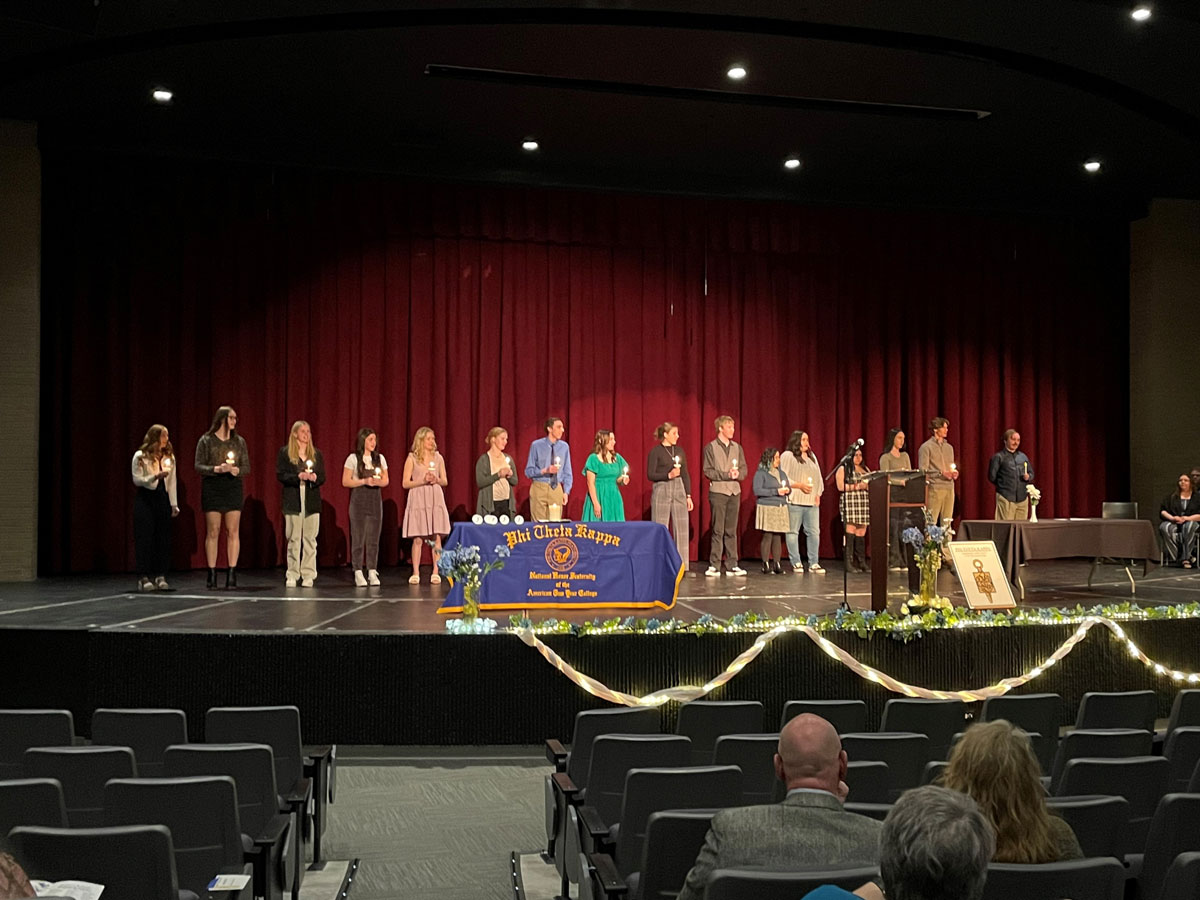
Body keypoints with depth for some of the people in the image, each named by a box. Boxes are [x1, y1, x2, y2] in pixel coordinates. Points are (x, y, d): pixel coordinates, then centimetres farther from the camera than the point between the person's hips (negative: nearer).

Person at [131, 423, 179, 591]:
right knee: (145, 538, -5)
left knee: (163, 538, 1)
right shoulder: (140, 456, -2)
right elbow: (136, 480, -6)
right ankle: (144, 577, -3)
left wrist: (174, 504, 9)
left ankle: (160, 576, 6)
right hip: (145, 498, -4)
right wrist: (155, 477, -21)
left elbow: (172, 482, 11)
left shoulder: (169, 457, 11)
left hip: (162, 498, 4)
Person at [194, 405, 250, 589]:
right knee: (213, 532, -2)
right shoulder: (206, 440, 3)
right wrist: (216, 469, -17)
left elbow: (247, 467, 10)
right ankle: (212, 573, 3)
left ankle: (232, 573, 1)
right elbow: (198, 465, -1)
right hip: (212, 489, -2)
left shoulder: (239, 441, 10)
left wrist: (236, 470, -11)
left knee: (233, 531, -2)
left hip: (233, 488, 2)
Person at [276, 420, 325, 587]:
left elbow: (323, 477, 11)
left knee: (310, 539, 0)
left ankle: (308, 575, 3)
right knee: (293, 539, -1)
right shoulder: (284, 452, 5)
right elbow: (280, 475, -2)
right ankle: (292, 575, 5)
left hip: (312, 500, 2)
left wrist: (315, 478, -12)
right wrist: (298, 476, -16)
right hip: (293, 501, -2)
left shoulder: (316, 454, 13)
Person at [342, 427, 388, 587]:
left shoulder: (380, 458, 10)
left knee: (374, 537, 2)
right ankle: (358, 573, -1)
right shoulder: (353, 458, -1)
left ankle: (372, 572, 7)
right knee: (358, 536, -4)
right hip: (359, 498, -3)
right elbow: (345, 481, -4)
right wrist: (364, 481, -15)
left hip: (375, 499, 3)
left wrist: (378, 482, -9)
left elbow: (386, 480, 13)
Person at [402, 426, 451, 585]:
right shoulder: (412, 458, 2)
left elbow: (445, 481, 14)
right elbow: (405, 483, -1)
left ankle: (436, 573, 2)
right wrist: (423, 481, -13)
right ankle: (416, 573, 3)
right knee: (418, 539, -3)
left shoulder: (438, 457, 11)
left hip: (436, 499, 3)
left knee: (436, 537, -2)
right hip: (418, 499, -3)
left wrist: (436, 480, -7)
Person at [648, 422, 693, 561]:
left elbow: (685, 475, 13)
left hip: (679, 491, 5)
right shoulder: (656, 451, -3)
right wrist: (669, 475, -19)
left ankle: (682, 566, 6)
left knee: (682, 528, 1)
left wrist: (688, 496, 8)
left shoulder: (679, 451, 12)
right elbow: (650, 475, -7)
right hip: (661, 491, -5)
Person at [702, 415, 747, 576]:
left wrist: (738, 474, -9)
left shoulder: (737, 448, 14)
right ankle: (714, 565, 0)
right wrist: (727, 475, -15)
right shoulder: (711, 448, 0)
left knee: (731, 531, 5)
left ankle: (732, 565, 8)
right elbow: (708, 471, -5)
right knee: (718, 530, -4)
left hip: (735, 492, 4)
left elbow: (744, 469, 13)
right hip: (718, 491, -4)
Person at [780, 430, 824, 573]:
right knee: (793, 532, -4)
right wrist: (800, 485, -14)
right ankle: (796, 563, 3)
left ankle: (814, 564, 3)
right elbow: (783, 477, -8)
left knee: (814, 532, 0)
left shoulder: (812, 456, 21)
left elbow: (818, 477, 21)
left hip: (812, 502, 6)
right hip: (794, 501, -6)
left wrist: (818, 494, 8)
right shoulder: (787, 456, -1)